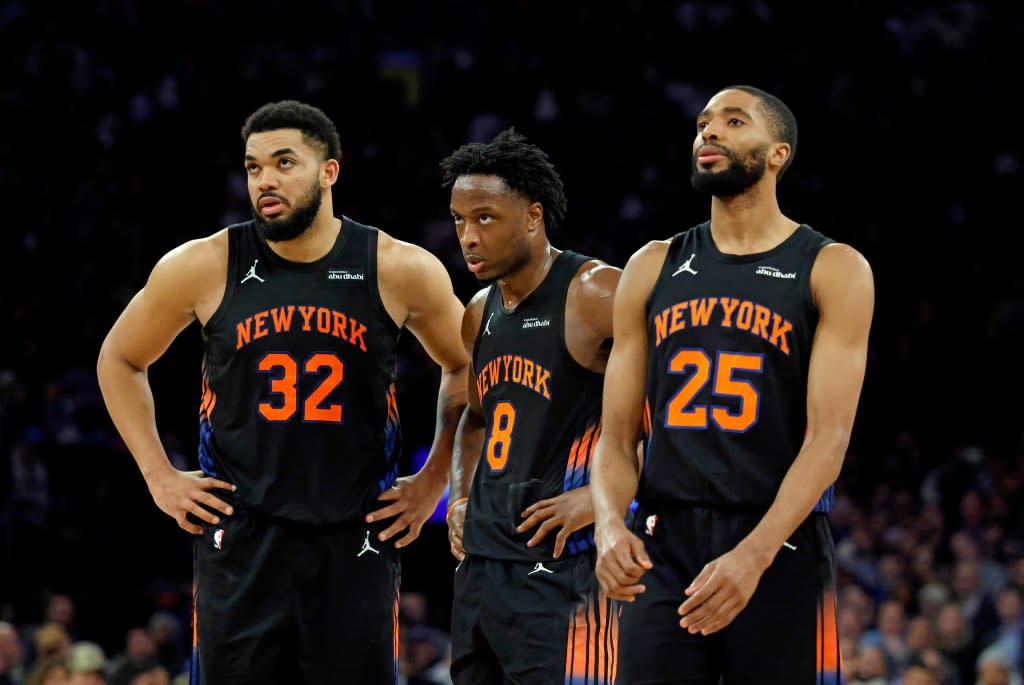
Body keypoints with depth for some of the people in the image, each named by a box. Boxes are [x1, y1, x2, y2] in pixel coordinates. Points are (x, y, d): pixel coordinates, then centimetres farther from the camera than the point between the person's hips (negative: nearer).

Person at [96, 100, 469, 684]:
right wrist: (159, 476, 6)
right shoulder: (203, 268, -2)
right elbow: (120, 359, 13)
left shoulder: (399, 271, -3)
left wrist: (433, 482, 7)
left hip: (355, 544, 0)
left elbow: (467, 369, 14)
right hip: (240, 542, 0)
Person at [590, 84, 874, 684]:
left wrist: (754, 555, -23)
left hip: (781, 551, -3)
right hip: (664, 550, 3)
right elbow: (618, 435, 10)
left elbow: (829, 434, -10)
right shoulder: (653, 269, 12)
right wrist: (609, 524, -12)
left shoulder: (834, 270, 1)